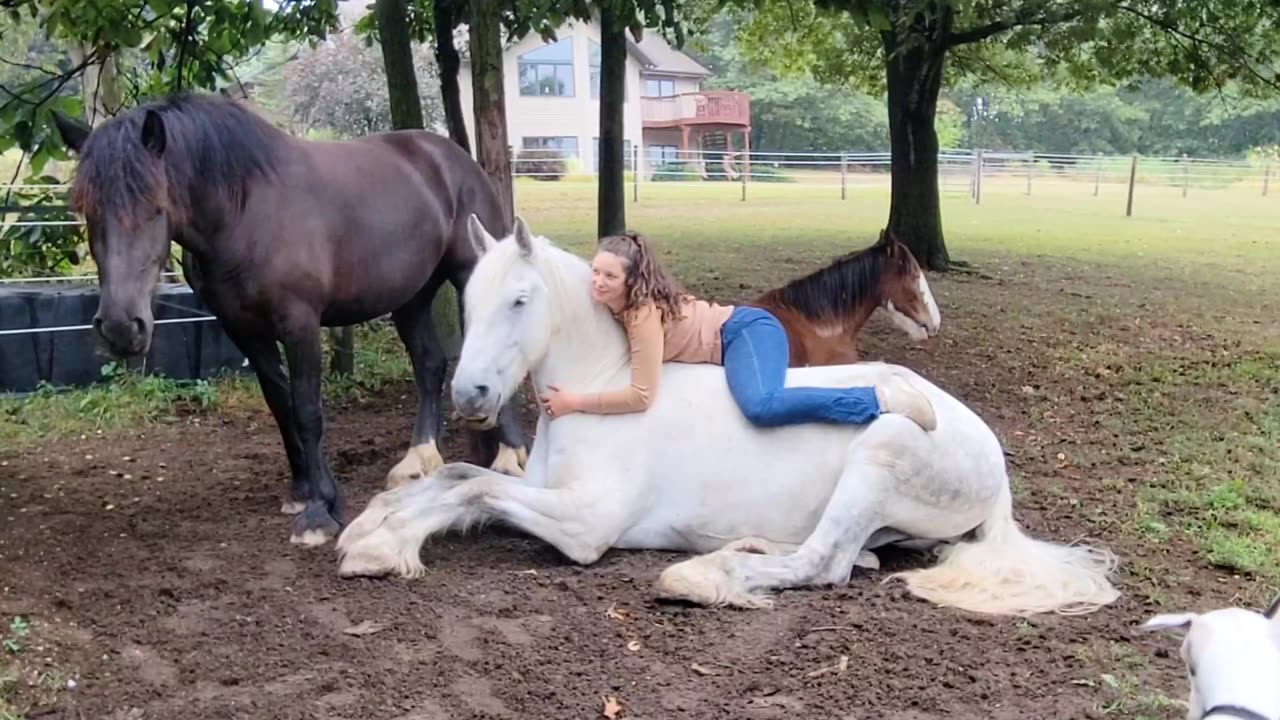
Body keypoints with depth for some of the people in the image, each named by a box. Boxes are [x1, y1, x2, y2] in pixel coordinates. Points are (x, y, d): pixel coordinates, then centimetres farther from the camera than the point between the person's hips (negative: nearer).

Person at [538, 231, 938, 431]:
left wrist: (574, 402, -25)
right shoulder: (617, 306, 0)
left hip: (746, 331, -10)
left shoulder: (644, 313, -26)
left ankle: (882, 398, -27)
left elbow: (641, 396, -30)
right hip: (736, 338, 10)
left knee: (761, 406, -37)